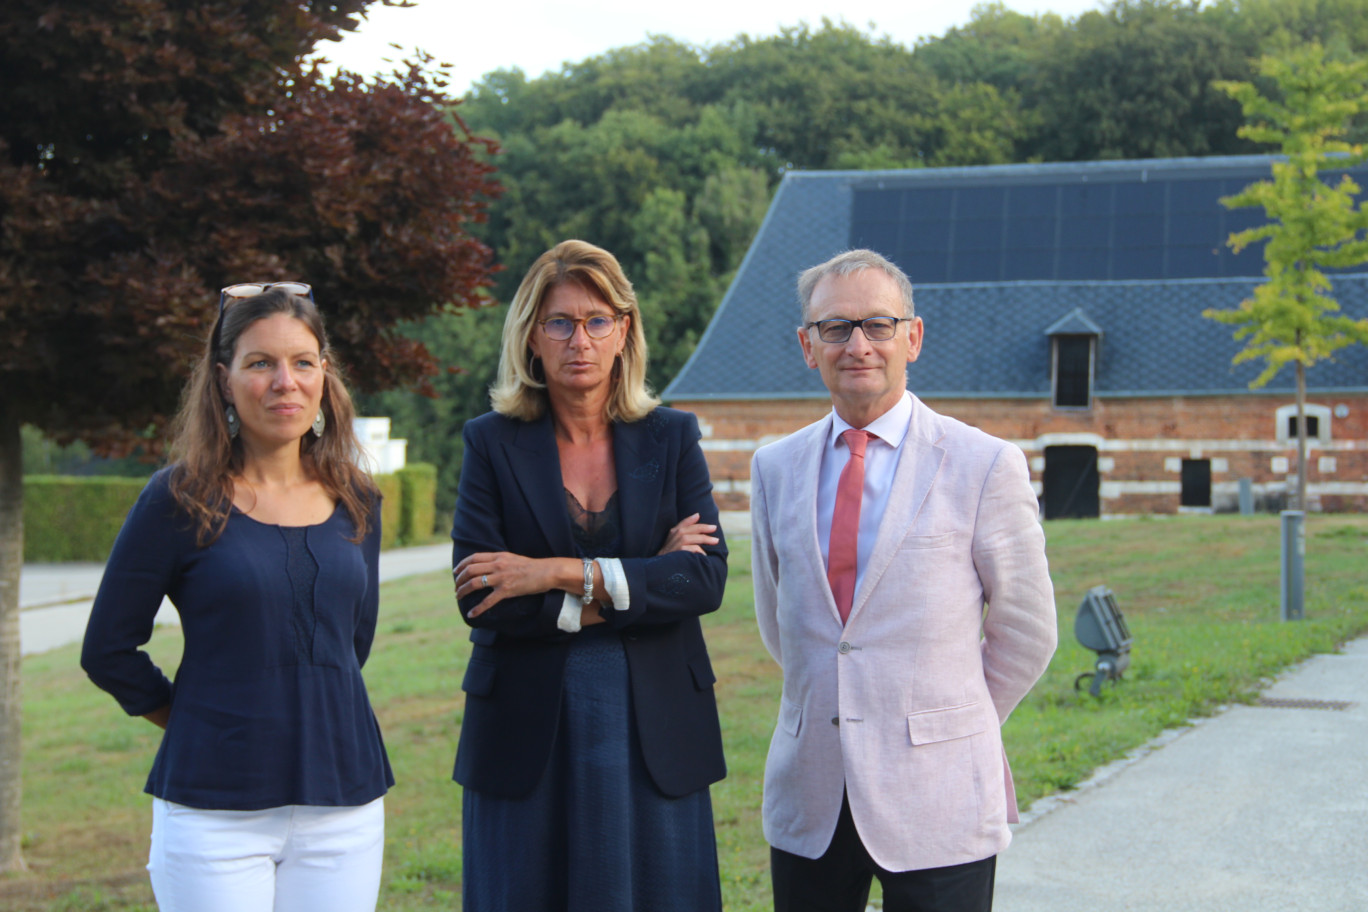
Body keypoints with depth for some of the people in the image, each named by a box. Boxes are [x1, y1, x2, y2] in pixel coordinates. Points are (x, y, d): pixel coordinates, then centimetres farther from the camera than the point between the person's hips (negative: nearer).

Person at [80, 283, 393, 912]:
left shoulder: (356, 503, 7)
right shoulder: (181, 500, -5)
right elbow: (108, 652, 1)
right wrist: (200, 721, 8)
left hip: (344, 808, 4)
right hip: (215, 808, -4)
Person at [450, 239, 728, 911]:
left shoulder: (671, 439, 6)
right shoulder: (492, 443, 2)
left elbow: (707, 579, -7)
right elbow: (478, 597, -9)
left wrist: (563, 575, -15)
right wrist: (638, 583, -11)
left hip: (653, 731, 1)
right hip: (529, 730, -1)